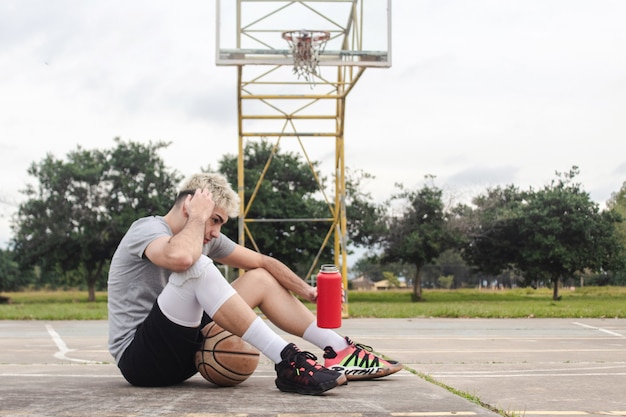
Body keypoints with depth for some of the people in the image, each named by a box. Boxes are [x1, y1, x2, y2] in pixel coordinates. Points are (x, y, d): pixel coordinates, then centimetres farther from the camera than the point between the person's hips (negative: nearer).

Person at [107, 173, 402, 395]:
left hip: (182, 349, 9)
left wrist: (308, 292, 3)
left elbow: (262, 261, 14)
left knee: (260, 279, 7)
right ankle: (287, 362, -33)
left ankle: (342, 352, 1)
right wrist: (197, 217, -21)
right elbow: (180, 257, -39)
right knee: (197, 268, -31)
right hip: (138, 357, -9)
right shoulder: (147, 229, -15)